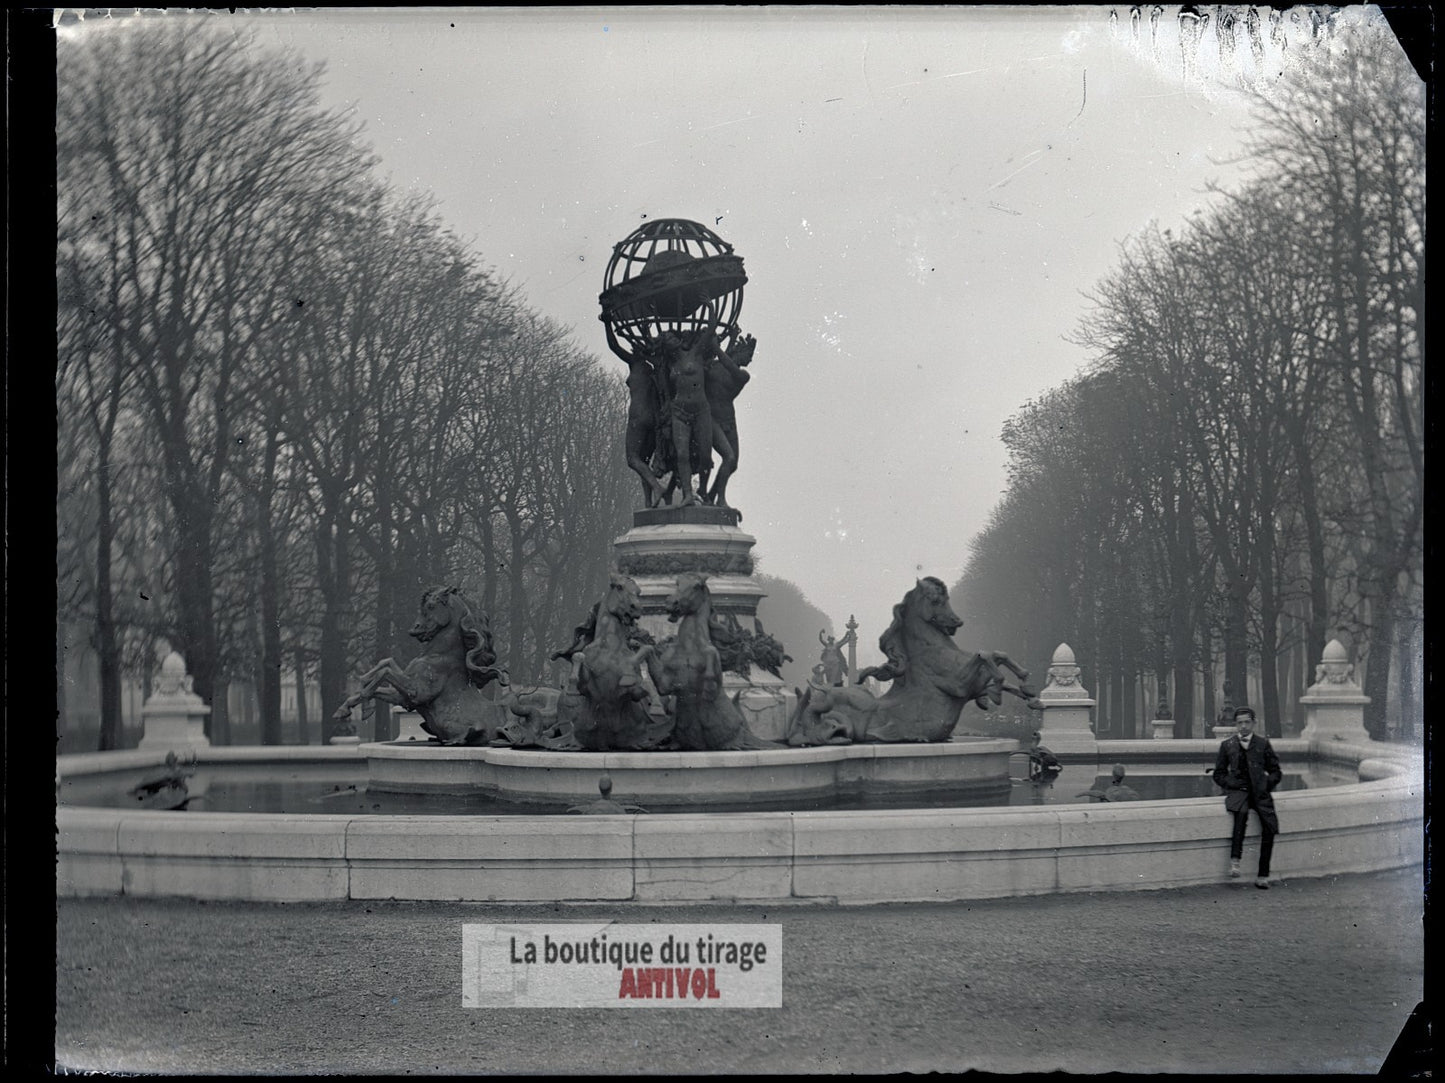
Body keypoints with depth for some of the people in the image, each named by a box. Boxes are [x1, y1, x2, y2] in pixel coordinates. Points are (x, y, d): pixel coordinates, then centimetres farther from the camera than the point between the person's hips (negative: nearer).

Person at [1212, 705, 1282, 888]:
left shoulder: (1263, 744, 11)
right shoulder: (1227, 745, 11)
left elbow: (1275, 772, 16)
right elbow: (1219, 774, 16)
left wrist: (1267, 785, -1)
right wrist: (1232, 784, -2)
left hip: (1259, 791, 1)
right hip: (1237, 790, -1)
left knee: (1269, 826, -22)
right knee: (1241, 812, -36)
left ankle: (1262, 876, -17)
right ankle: (1235, 860, -38)